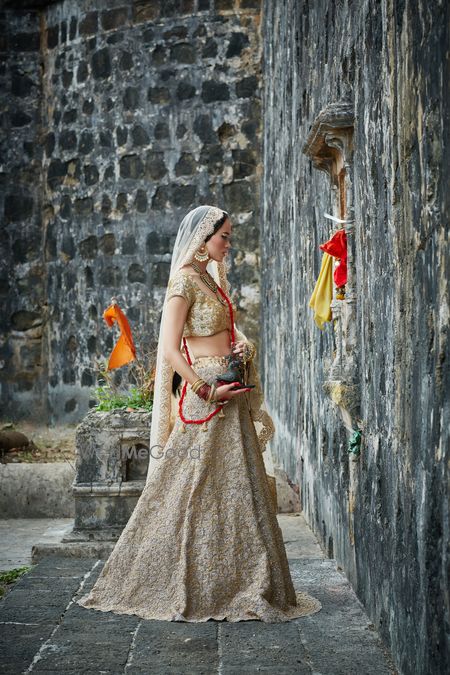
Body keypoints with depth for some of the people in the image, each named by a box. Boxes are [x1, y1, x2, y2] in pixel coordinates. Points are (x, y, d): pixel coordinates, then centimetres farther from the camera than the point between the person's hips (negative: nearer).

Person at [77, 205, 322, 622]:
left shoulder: (213, 278, 16)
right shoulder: (184, 280, -10)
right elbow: (170, 350, -16)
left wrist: (243, 345, 2)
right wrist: (208, 391, -18)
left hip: (228, 394, 9)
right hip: (202, 393, -9)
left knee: (236, 486, 10)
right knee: (196, 487, -4)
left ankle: (235, 582, 19)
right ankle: (180, 587, 7)